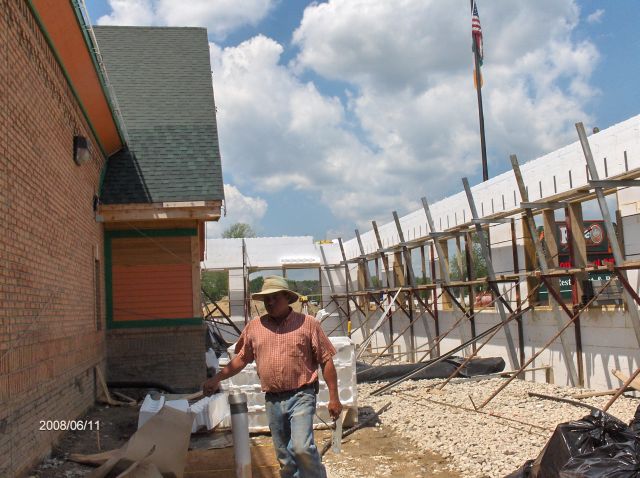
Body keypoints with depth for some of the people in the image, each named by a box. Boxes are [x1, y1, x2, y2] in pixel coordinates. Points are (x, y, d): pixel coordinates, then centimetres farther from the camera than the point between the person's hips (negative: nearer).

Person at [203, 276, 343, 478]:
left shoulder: (308, 323, -2)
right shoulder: (254, 326, 7)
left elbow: (326, 361, -1)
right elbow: (241, 358, 17)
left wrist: (334, 398, -4)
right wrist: (217, 378, 7)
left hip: (300, 396, -4)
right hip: (272, 400, 4)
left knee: (302, 447, -18)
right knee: (284, 456, 12)